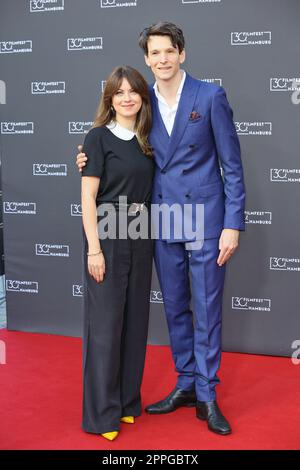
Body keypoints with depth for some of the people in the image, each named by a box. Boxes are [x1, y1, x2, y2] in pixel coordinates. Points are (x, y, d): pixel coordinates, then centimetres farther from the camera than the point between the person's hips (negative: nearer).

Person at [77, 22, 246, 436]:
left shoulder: (210, 96, -5)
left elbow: (232, 165, -6)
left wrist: (233, 225, -11)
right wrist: (93, 161, -5)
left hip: (204, 221, -4)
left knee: (206, 311, 4)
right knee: (175, 309, 14)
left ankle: (207, 396, 20)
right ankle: (186, 384, 32)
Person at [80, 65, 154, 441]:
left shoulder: (145, 141, 11)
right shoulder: (98, 137, -5)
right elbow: (88, 197, -10)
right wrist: (93, 249, -16)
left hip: (140, 239, 6)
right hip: (107, 238, -6)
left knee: (135, 321, 12)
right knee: (105, 323, -1)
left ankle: (128, 400, 27)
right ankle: (102, 412, 13)